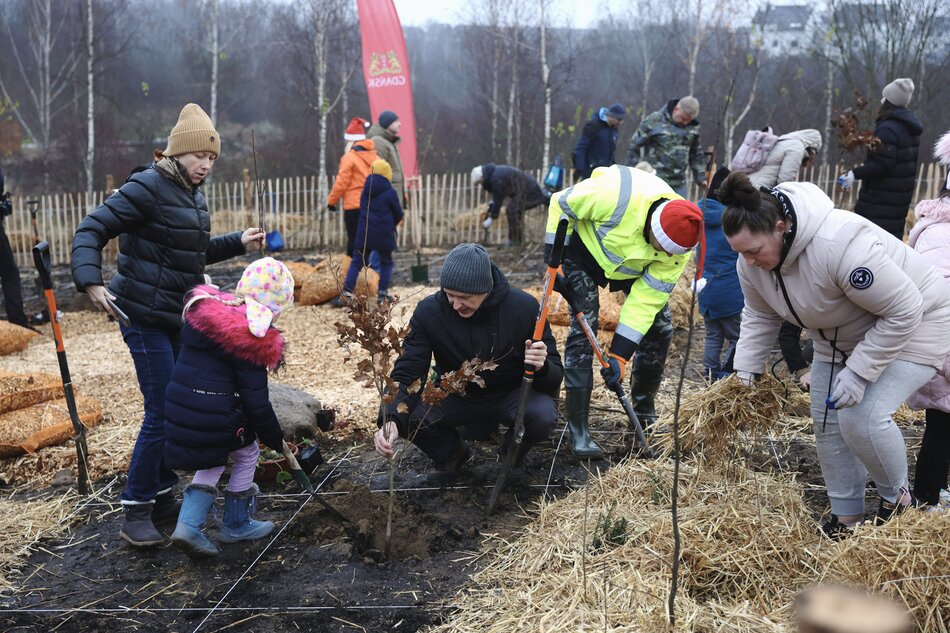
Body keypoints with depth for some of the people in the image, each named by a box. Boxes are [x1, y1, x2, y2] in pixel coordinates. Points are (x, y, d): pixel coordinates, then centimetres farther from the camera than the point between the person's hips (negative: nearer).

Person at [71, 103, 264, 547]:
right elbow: (91, 230, -17)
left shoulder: (192, 195, 13)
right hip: (145, 318, -9)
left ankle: (162, 497, 27)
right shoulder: (147, 188, -13)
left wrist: (239, 242, 13)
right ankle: (136, 513, 4)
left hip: (178, 318, 9)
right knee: (162, 412, -9)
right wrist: (90, 281, -31)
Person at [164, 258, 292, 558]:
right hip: (213, 413, -7)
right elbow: (255, 401, -12)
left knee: (214, 459, 27)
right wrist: (277, 440, 1)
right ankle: (236, 524, 29)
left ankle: (188, 524, 14)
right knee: (248, 455, 19)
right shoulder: (252, 339, -15)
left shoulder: (203, 309, 6)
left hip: (179, 407, 7)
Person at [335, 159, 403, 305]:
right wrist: (392, 223, 19)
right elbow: (398, 215, -1)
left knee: (356, 262, 6)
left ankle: (346, 293, -4)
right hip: (384, 233, -3)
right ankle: (382, 294, 6)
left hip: (364, 233, 3)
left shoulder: (365, 191, 7)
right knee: (386, 262, 12)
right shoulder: (390, 192, -9)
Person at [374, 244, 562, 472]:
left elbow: (554, 381, -16)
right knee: (409, 416, -27)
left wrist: (542, 367, -41)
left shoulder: (525, 307, -22)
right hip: (456, 396, 1)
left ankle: (511, 457, 3)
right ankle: (454, 453, 7)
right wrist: (392, 421, -41)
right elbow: (406, 374, -22)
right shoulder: (428, 312, -20)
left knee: (542, 415, -33)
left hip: (511, 394, -1)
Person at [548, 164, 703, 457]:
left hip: (634, 267, 5)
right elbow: (561, 203, -23)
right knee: (584, 326, -18)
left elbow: (647, 298, -24)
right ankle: (577, 429, -13)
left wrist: (620, 353, -27)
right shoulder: (616, 196, -41)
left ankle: (644, 410, 19)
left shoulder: (678, 245, -26)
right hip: (585, 248, -4)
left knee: (660, 328, -2)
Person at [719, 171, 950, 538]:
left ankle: (897, 497, 7)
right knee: (827, 421, 4)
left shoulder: (840, 245, -40)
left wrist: (858, 373, -30)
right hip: (840, 337, 8)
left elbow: (904, 310, -32)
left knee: (862, 415, -22)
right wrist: (745, 372, -9)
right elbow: (760, 316, 0)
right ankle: (847, 516, 22)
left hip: (909, 325, -8)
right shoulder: (752, 259, -16)